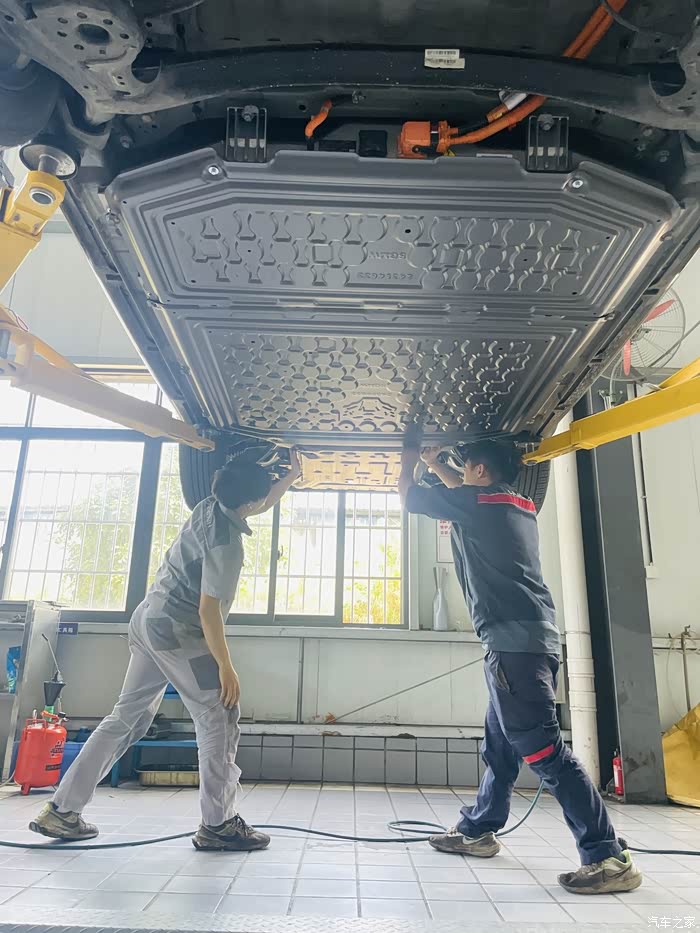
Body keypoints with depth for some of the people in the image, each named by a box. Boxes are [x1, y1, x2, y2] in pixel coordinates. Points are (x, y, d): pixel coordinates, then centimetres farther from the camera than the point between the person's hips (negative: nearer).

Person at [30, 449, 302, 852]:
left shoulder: (211, 506, 3)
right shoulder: (226, 543, -22)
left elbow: (262, 504, 25)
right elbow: (208, 610, -23)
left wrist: (291, 477, 16)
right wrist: (226, 667, -17)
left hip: (150, 621, 10)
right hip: (179, 631, -10)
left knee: (129, 718, 15)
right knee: (220, 721, 0)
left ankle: (62, 811, 20)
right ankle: (219, 824, 6)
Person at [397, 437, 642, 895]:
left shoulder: (476, 501, -3)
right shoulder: (517, 505, 20)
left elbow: (410, 496, 11)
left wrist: (409, 460, 29)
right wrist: (435, 464, 49)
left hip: (515, 639, -10)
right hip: (530, 637, 10)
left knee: (541, 747, -9)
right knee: (500, 743, 16)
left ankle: (610, 857, -5)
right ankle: (477, 831, 29)